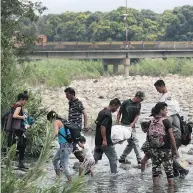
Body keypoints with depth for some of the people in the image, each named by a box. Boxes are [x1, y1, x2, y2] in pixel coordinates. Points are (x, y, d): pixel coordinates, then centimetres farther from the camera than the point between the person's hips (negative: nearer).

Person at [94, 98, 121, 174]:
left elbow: (97, 122, 23)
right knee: (113, 158, 3)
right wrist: (104, 140, -26)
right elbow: (103, 126, -27)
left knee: (95, 158, 13)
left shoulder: (102, 112, 11)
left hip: (98, 140, 9)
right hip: (106, 142, -9)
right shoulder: (108, 114, -19)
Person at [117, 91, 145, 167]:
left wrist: (133, 123, -15)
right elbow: (119, 113, -2)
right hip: (124, 125, -7)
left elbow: (137, 115, 2)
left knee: (131, 143, 11)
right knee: (135, 142, -14)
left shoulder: (138, 105, 7)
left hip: (132, 126, 7)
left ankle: (122, 158, 27)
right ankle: (139, 161, -16)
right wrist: (117, 124, -4)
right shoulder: (126, 103, -9)